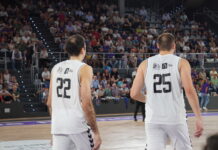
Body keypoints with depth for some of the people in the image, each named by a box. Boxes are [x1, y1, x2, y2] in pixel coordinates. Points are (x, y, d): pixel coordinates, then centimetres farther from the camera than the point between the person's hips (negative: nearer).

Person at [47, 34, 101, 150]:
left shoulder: (56, 68, 10)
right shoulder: (84, 68, -7)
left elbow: (49, 103, 14)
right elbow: (86, 104, -14)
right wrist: (96, 133, -9)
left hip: (58, 126, 5)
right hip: (78, 126, -5)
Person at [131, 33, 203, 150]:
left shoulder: (145, 64, 6)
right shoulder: (181, 62, 0)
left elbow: (134, 94, 4)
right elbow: (189, 91, -12)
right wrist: (199, 118, -9)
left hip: (153, 120, 2)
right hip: (175, 119, -1)